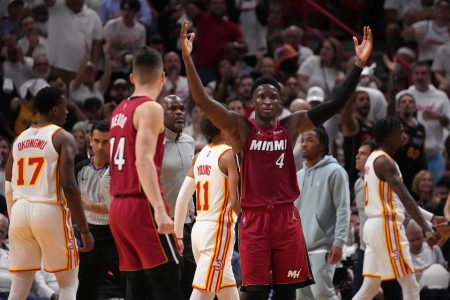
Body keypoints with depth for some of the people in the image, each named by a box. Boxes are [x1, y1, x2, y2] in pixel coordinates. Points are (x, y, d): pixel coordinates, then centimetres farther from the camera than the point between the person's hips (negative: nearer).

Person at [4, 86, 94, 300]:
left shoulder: (20, 139, 16)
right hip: (50, 210, -5)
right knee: (68, 283, 7)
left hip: (19, 211, 5)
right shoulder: (63, 138, -3)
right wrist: (84, 230, -11)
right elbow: (68, 186, -13)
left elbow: (8, 188, 16)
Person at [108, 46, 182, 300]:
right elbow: (144, 160, -21)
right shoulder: (151, 108, -9)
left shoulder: (120, 110, 16)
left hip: (119, 206, 8)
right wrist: (159, 209, -30)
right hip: (143, 206, -8)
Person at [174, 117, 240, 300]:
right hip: (218, 229, -8)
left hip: (199, 228, 8)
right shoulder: (229, 155, -9)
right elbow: (235, 200, -15)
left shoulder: (200, 156, 13)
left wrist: (178, 235, 18)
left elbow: (182, 198, 13)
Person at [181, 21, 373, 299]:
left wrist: (359, 65, -6)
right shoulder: (240, 127, 1)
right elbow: (203, 100, -10)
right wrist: (187, 58, -22)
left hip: (286, 216, 2)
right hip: (254, 218, -2)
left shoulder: (291, 126, 7)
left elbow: (335, 104, 3)